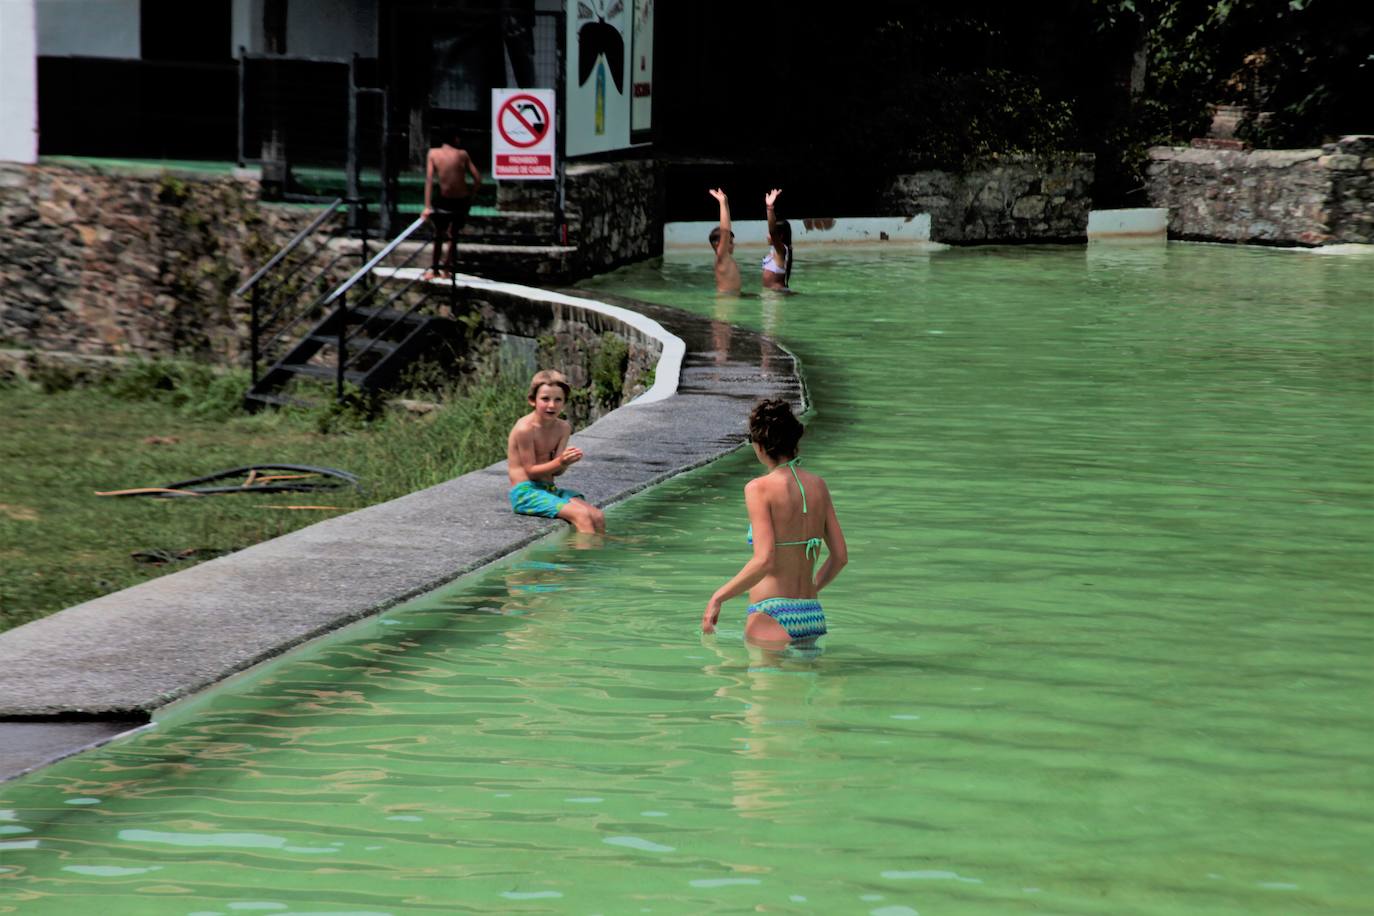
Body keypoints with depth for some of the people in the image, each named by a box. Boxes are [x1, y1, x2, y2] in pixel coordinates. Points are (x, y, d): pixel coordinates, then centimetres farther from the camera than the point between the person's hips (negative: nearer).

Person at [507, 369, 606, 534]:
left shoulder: (563, 427, 7)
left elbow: (556, 471, 3)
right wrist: (559, 462, -25)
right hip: (526, 492, -7)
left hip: (549, 489, 7)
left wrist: (567, 461, -19)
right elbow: (531, 471, -12)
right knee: (582, 515, -25)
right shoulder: (525, 429, -15)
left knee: (597, 517, -11)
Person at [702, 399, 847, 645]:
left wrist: (717, 597, -7)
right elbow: (840, 556, 12)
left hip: (773, 618, -6)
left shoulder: (760, 488, -8)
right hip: (813, 617, 6)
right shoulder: (817, 485, 9)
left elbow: (764, 561, -17)